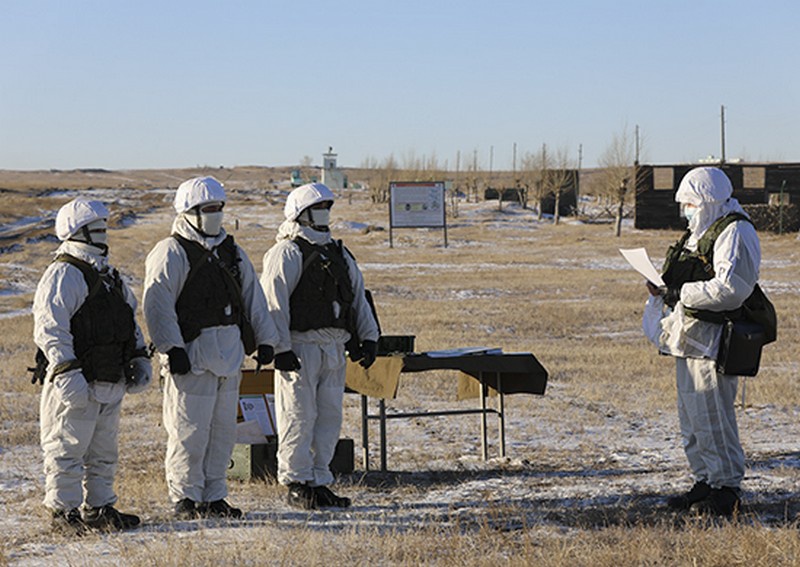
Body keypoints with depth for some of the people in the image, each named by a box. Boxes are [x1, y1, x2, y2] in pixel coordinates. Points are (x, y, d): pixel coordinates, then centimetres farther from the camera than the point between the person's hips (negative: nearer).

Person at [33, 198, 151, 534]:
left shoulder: (107, 276, 18)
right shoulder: (63, 276, -12)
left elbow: (130, 320, 28)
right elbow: (50, 327, -20)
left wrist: (139, 357, 19)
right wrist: (66, 371, -25)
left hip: (110, 383, 9)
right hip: (75, 385, -9)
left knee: (103, 452, 15)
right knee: (67, 450, -3)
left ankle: (99, 507, 24)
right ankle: (63, 511, 4)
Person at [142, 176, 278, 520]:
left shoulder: (231, 252, 18)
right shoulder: (171, 253, -6)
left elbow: (253, 298, 21)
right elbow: (158, 304, -14)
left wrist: (264, 340, 14)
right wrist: (172, 348, -20)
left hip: (229, 355, 7)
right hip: (192, 355, -7)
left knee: (223, 429, 11)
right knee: (189, 431, -5)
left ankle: (213, 497, 20)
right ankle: (185, 499, 5)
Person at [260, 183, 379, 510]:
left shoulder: (338, 254, 20)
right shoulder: (286, 254, -4)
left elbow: (358, 297, 22)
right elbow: (273, 303, -11)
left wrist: (368, 338, 13)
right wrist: (281, 348, -18)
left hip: (334, 348, 7)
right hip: (300, 346, -7)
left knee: (329, 416, 8)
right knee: (299, 416, -5)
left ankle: (318, 484, 15)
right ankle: (296, 485, 3)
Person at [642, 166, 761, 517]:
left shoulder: (735, 233, -12)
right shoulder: (702, 232, 19)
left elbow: (730, 288, -24)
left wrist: (681, 294, -19)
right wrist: (665, 291, 9)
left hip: (711, 340, -10)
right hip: (690, 338, 10)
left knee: (710, 417, -9)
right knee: (691, 416, 13)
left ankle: (726, 488, -1)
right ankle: (705, 482, 22)